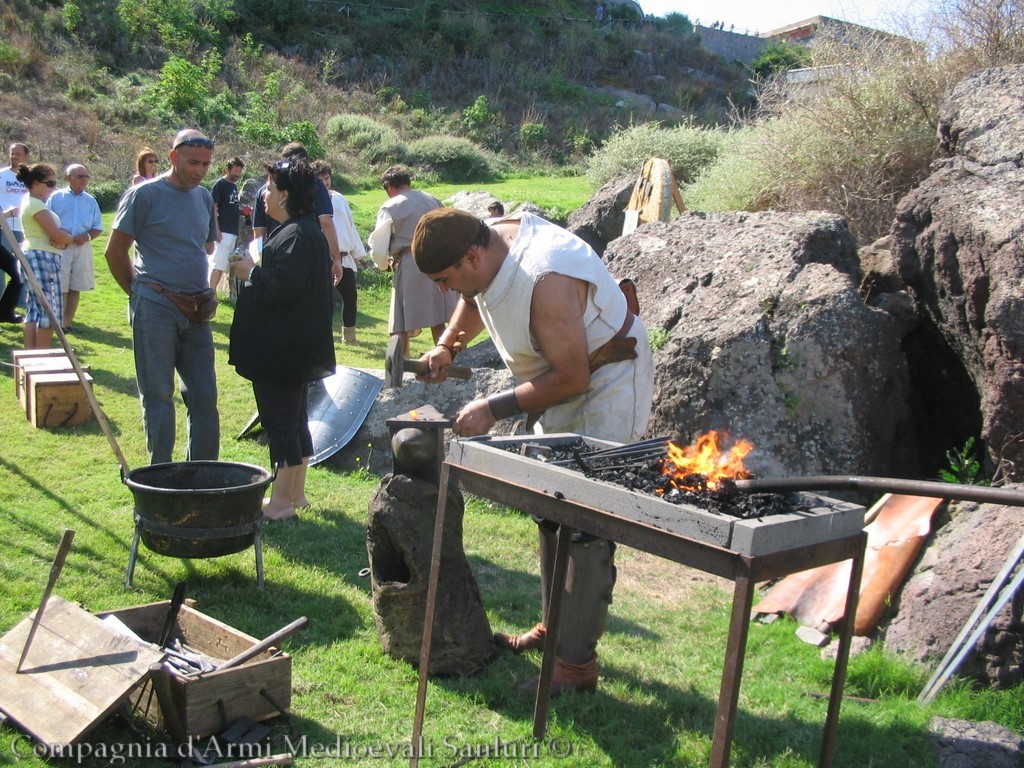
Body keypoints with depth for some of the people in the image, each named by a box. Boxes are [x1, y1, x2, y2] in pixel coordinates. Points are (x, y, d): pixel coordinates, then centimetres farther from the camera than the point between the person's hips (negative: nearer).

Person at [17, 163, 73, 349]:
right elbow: (56, 234, -20)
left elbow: (52, 232, 13)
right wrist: (69, 239, 1)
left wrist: (61, 241, -8)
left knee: (36, 309, 11)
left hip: (38, 257, 11)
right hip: (42, 257, -11)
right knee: (48, 310, -7)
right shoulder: (36, 204, -14)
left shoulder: (32, 202, 18)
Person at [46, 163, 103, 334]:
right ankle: (59, 322, 0)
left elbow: (98, 227, 12)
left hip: (82, 248, 3)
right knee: (61, 289, -5)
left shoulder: (90, 201, 12)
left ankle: (68, 322, 13)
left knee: (75, 288, 5)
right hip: (60, 248, -3)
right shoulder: (56, 197, 4)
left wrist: (87, 236, -7)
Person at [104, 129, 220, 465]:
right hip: (156, 310, -6)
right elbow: (115, 252, -4)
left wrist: (204, 294, 14)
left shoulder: (205, 197, 13)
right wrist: (140, 293, 1)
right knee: (158, 396, 0)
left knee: (204, 395, 8)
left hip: (196, 311, 6)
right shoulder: (144, 194, -6)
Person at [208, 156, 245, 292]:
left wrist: (242, 211, 7)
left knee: (222, 265, 10)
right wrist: (216, 229, -20)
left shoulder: (234, 186, 18)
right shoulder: (219, 184, -7)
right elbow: (213, 207, -13)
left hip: (233, 232, 9)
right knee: (218, 263, -11)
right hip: (222, 231, -9)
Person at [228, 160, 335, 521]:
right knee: (294, 418, 16)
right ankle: (296, 493, 27)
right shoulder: (305, 230, 14)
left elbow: (283, 286, -28)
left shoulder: (296, 235, -20)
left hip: (283, 351, -11)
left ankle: (282, 501, 6)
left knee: (280, 421, -3)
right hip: (296, 349, 11)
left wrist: (251, 272, -12)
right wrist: (256, 271, 12)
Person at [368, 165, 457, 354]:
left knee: (401, 327, 2)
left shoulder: (389, 208, -2)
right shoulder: (433, 201, 12)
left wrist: (385, 265, 18)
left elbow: (378, 249, -1)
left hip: (410, 268, -5)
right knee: (438, 324, 13)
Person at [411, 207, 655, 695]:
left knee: (586, 527, -10)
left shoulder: (546, 280, -34)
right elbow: (476, 300, 17)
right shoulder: (492, 246, -6)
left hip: (605, 388, -10)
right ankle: (553, 627, 31)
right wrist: (447, 345, 1)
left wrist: (494, 409, -26)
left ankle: (576, 664, -2)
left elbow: (571, 377, -31)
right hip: (556, 386, 10)